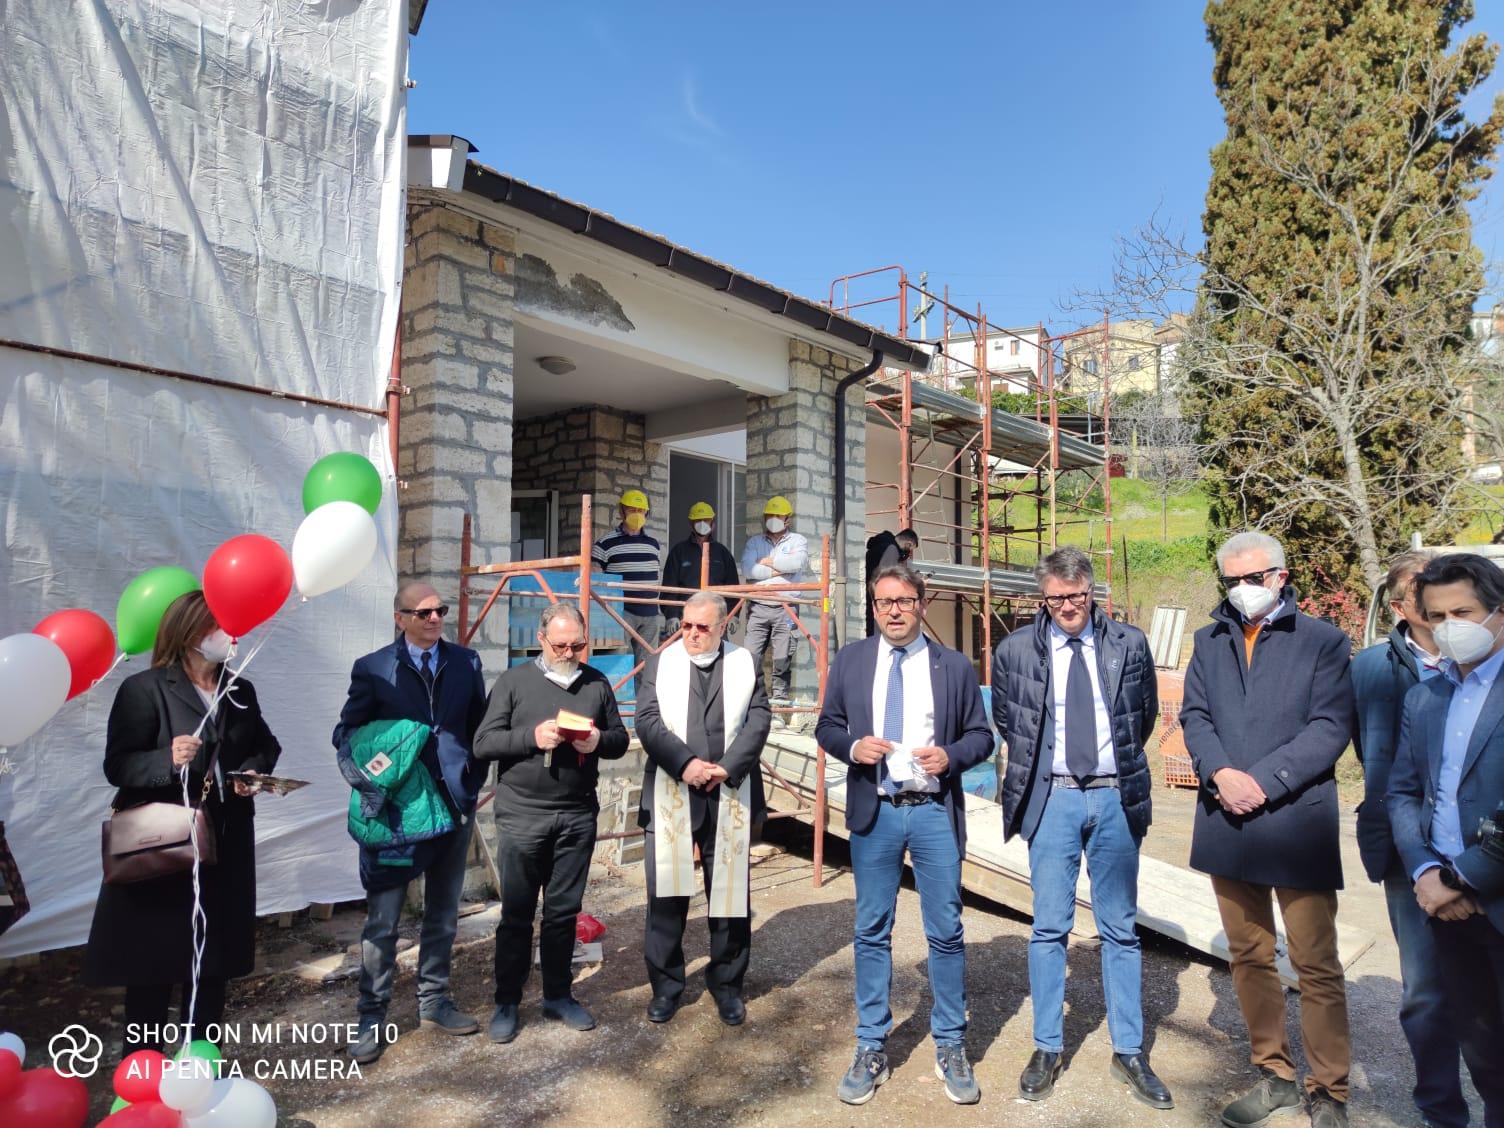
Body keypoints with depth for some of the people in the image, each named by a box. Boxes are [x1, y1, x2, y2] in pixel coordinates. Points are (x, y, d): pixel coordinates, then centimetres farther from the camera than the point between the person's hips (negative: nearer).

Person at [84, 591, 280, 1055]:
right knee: (152, 961, 4)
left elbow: (265, 746, 18)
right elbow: (117, 765, -14)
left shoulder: (240, 691, 8)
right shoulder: (143, 689, -9)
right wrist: (168, 760, -32)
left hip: (223, 846, 5)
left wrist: (253, 772, -3)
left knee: (213, 955, 12)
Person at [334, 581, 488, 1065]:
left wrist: (473, 782, 4)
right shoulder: (373, 669, -3)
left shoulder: (466, 662, 4)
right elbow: (346, 733, 0)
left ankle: (433, 1001, 32)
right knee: (382, 922, 4)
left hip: (455, 804, 3)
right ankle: (371, 1019, 20)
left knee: (443, 914, 16)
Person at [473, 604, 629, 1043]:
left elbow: (621, 739, 12)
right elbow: (483, 743, -5)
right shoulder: (514, 681, -1)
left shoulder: (597, 683, 8)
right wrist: (532, 736, -20)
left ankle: (558, 995, 28)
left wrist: (599, 740, -11)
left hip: (578, 816, 2)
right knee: (517, 914, 8)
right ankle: (507, 1002, 23)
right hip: (523, 816, -2)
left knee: (563, 911, 12)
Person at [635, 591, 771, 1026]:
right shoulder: (661, 662, 6)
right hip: (671, 795, 0)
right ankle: (666, 985, 22)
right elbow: (647, 721, -3)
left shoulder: (745, 664, 6)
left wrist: (728, 768, -14)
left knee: (730, 892, 8)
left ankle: (726, 983, 25)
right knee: (667, 893, 6)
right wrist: (684, 763, -15)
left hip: (730, 796, 0)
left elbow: (758, 721, -2)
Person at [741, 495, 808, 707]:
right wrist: (776, 571, -7)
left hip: (785, 608, -1)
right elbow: (747, 569, -3)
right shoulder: (754, 541, 16)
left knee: (783, 656, -1)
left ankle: (780, 697, 7)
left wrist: (769, 561, -1)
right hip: (757, 607, 1)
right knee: (751, 654, -4)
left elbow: (797, 563, -11)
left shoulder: (798, 541, 11)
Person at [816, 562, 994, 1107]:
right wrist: (853, 746, -13)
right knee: (872, 933, 10)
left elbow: (981, 735, 5)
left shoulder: (954, 665, 1)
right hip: (874, 813, 1)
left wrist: (951, 756, -15)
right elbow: (827, 727, 8)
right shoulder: (850, 660, 4)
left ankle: (951, 1047, 26)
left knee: (947, 933, 8)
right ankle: (871, 1048, 25)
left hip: (935, 813, 0)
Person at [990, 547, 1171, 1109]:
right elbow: (1005, 721, 11)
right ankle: (1047, 1048, 21)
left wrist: (1120, 763, 12)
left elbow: (1145, 714, 12)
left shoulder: (1130, 643, 0)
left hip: (1115, 798, 1)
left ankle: (1129, 1051, 25)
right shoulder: (1015, 650, -2)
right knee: (1049, 928, 6)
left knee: (1121, 929, 11)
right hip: (1052, 799, -1)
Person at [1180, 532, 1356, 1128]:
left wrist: (1261, 781, -16)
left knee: (1317, 965, 4)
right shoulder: (1210, 640, 12)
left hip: (1298, 824, -4)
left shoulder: (1323, 641, -1)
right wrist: (1221, 774, -12)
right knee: (1249, 956, 14)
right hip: (1228, 824, 4)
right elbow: (1194, 714, 5)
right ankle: (1275, 1076, 29)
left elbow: (1331, 726, -9)